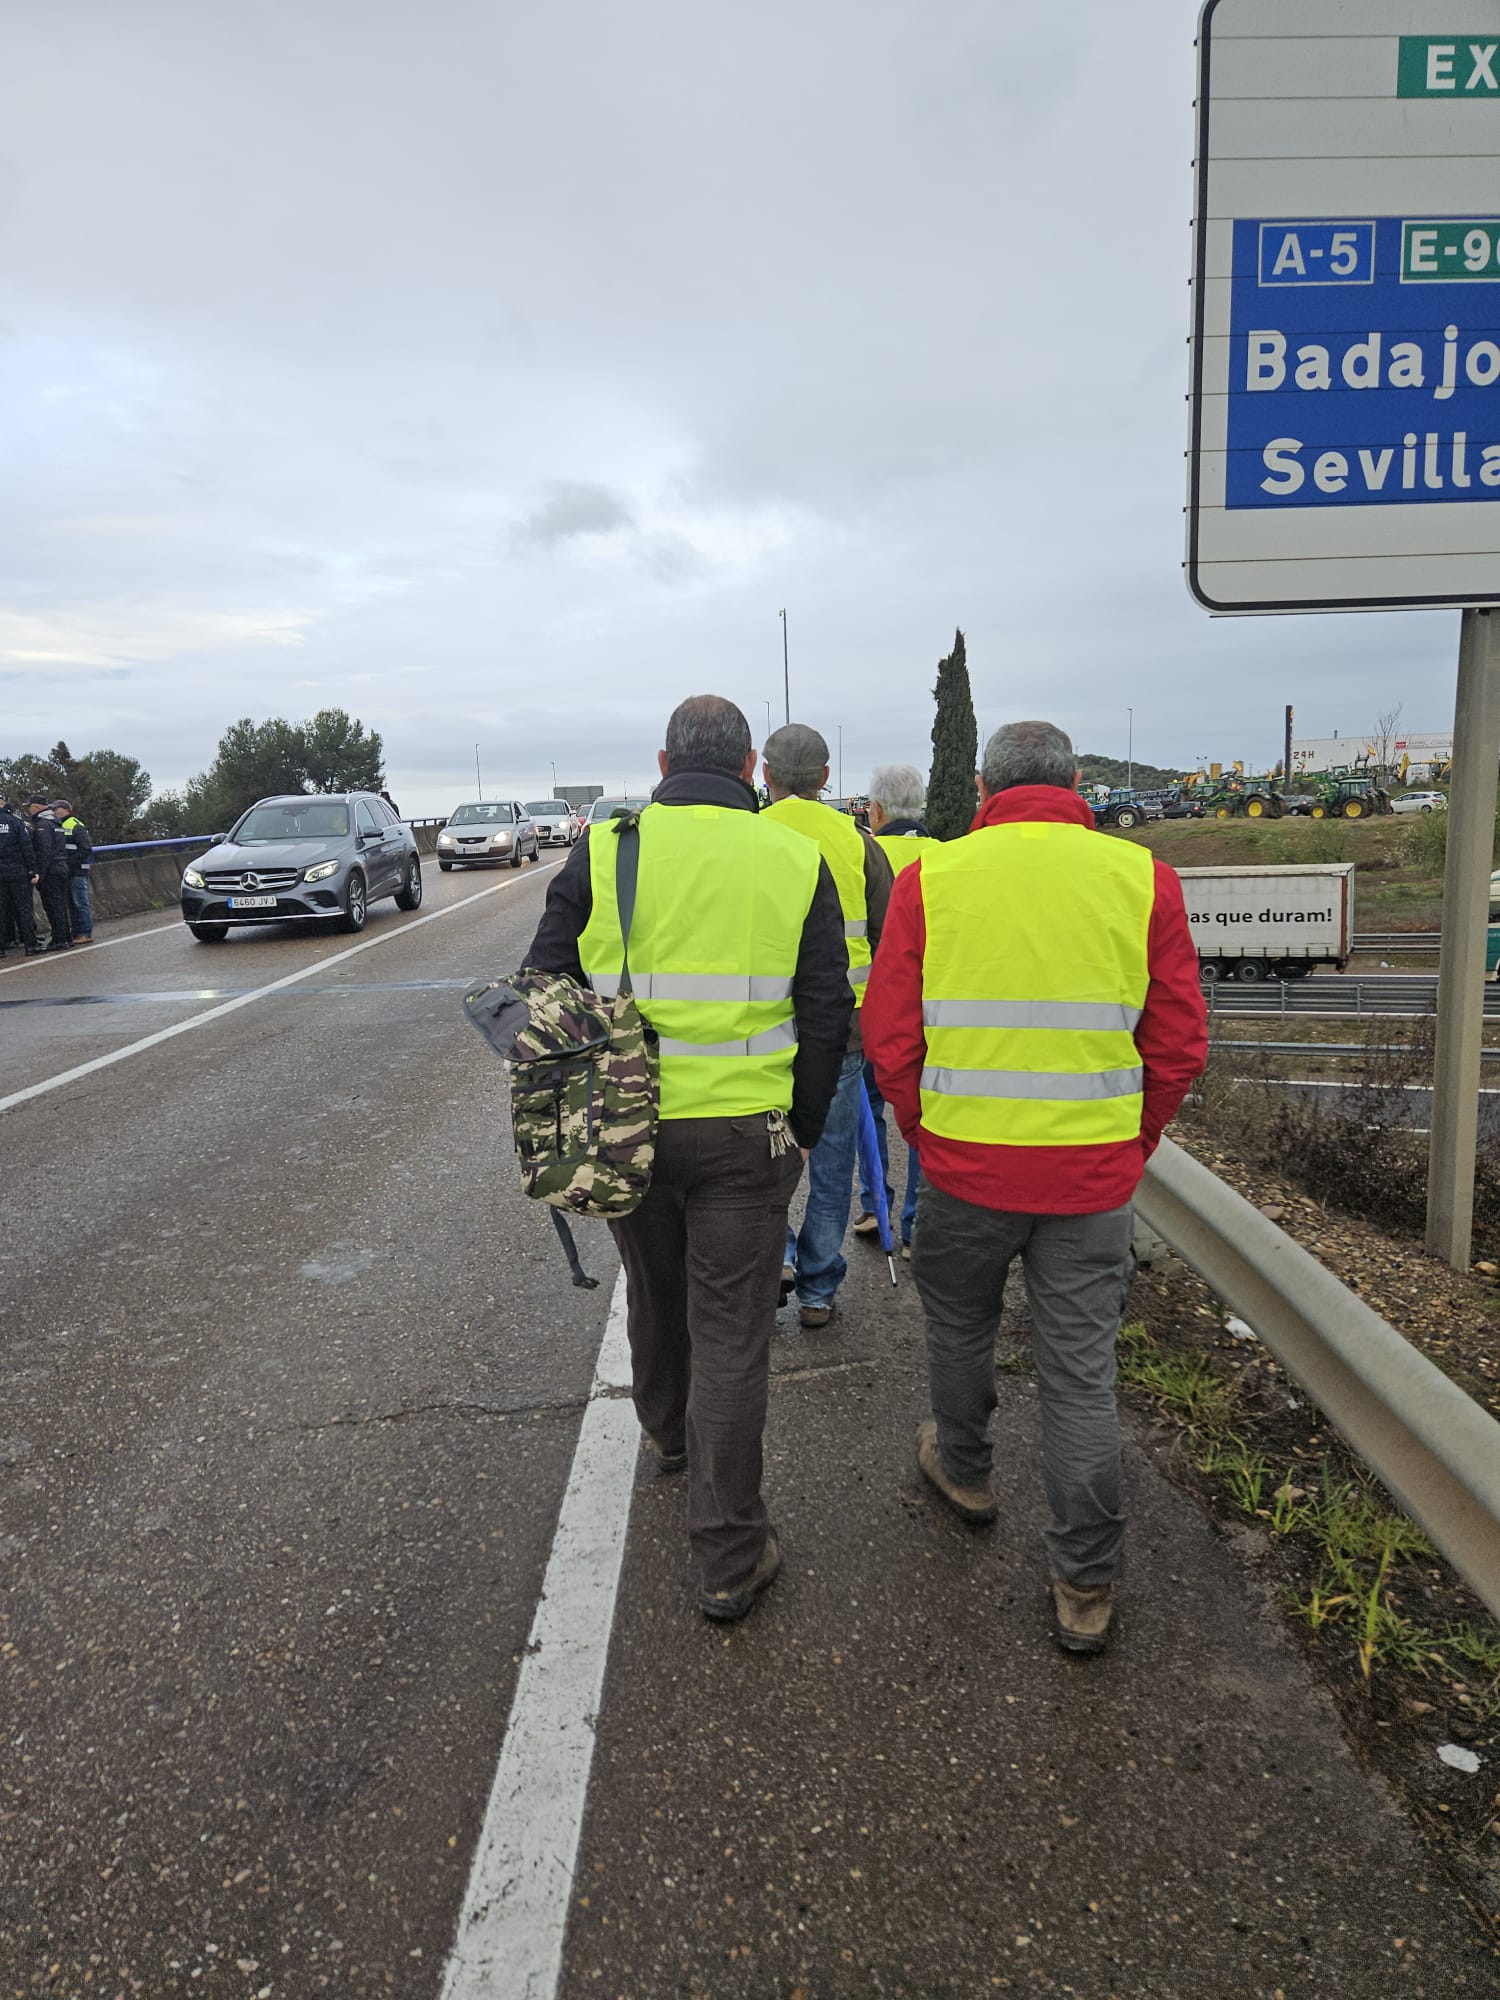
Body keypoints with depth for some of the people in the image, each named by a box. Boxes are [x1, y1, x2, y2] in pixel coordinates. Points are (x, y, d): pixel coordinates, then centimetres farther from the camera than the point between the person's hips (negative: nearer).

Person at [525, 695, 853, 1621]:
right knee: (732, 1335, 7)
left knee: (655, 1291, 25)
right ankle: (729, 1557, 15)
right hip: (744, 1136, -1)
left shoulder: (603, 850, -2)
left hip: (622, 1127, 2)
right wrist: (805, 1128, 10)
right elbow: (827, 1015, -1)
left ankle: (667, 1431, 52)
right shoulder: (797, 860, -2)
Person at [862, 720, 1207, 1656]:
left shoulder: (931, 876, -5)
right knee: (1083, 1372, 12)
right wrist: (1132, 1148, 13)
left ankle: (965, 1470, 48)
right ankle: (1085, 1587, 23)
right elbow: (1180, 1045, -1)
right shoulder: (1142, 877, -3)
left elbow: (889, 1034, -3)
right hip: (1095, 1175, 1)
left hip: (966, 1164, 0)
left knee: (959, 1325, 25)